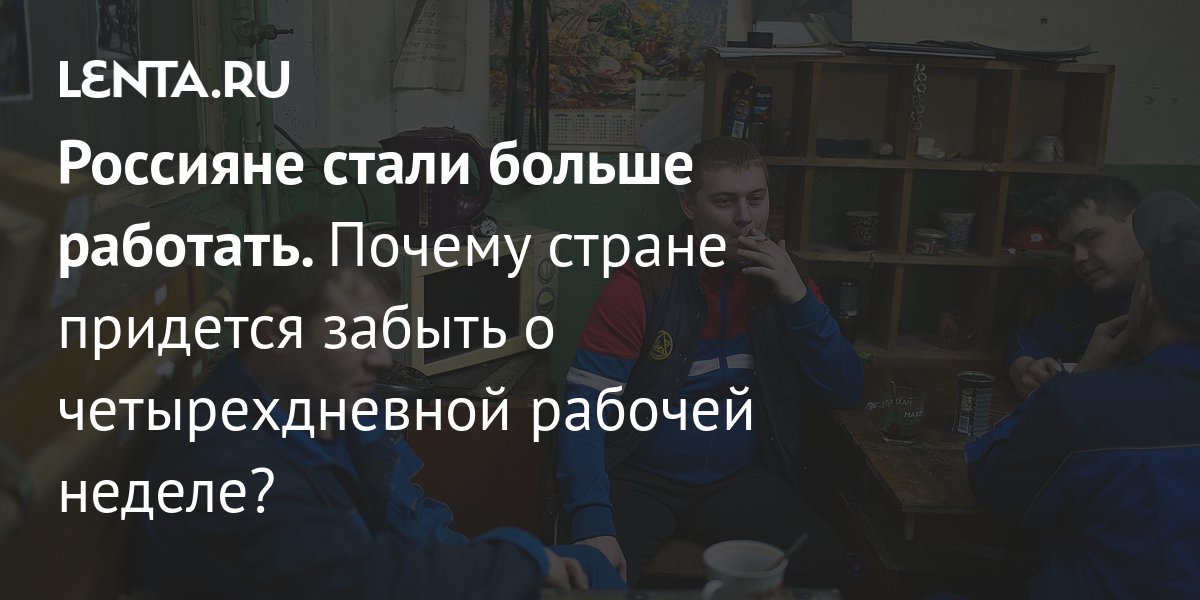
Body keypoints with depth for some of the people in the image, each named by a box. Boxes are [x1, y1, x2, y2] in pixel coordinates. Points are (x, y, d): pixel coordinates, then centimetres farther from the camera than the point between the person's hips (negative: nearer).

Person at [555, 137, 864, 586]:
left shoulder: (781, 282, 3)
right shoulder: (642, 285, -11)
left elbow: (846, 393, 0)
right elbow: (585, 410, -17)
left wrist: (799, 300, -15)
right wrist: (593, 526, -31)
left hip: (740, 479, 4)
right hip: (640, 478, -3)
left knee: (820, 557, -22)